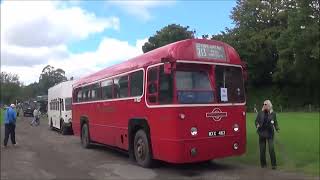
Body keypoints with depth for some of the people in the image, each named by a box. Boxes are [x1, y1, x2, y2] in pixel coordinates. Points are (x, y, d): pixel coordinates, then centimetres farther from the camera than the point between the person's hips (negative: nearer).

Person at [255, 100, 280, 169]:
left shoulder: (273, 113, 3)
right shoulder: (260, 113, 3)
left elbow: (275, 122, 10)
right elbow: (256, 121, 8)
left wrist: (277, 128, -6)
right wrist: (257, 125, -13)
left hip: (270, 133, -1)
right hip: (262, 133, 1)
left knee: (271, 148, -9)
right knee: (262, 149, 5)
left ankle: (274, 164, 1)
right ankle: (263, 164, 19)